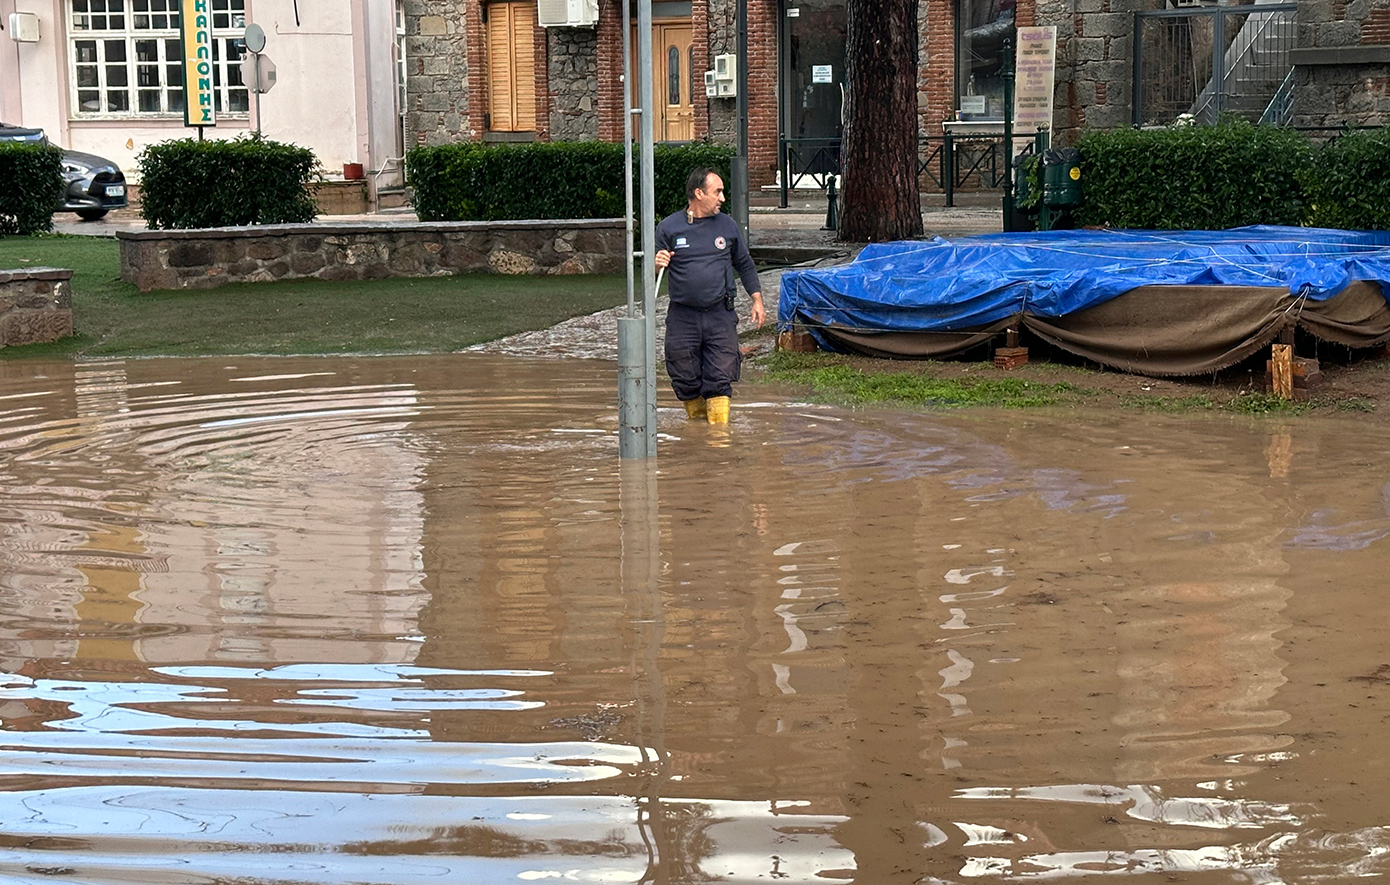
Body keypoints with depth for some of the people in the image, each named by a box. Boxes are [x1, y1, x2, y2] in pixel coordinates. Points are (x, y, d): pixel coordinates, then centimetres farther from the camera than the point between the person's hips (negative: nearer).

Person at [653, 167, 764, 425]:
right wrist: (656, 264, -17)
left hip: (721, 317, 1)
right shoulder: (668, 227, 1)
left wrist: (757, 300, 13)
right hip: (682, 318, -1)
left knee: (720, 380, -7)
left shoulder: (727, 225, 8)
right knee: (686, 381, 5)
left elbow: (744, 264, 19)